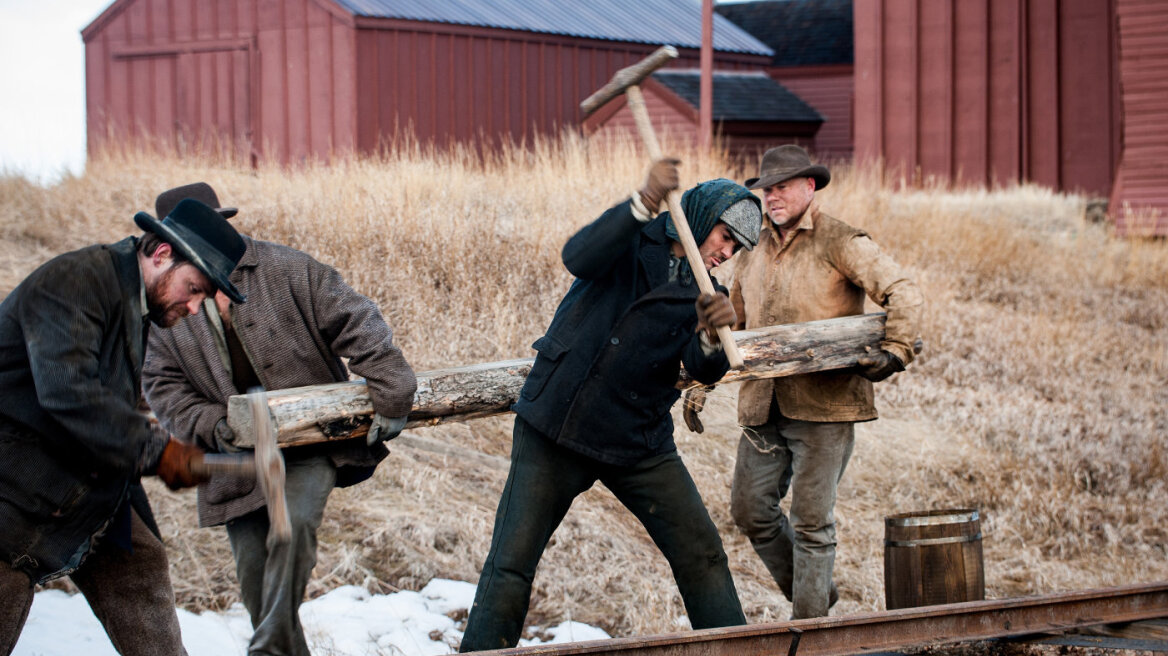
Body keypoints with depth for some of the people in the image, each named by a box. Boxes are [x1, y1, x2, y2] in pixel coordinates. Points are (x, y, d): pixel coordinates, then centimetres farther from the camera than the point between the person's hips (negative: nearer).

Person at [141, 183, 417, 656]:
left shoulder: (288, 271, -9)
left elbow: (359, 327, -9)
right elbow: (162, 384, 3)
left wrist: (391, 400, -15)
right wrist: (209, 425, -14)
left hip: (311, 443, -4)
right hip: (240, 455, 4)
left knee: (295, 524, -27)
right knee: (254, 573, 3)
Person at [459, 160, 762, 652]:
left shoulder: (703, 292, 7)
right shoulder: (633, 241, -2)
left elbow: (705, 370, -10)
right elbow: (580, 258, -26)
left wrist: (713, 336, -34)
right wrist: (644, 203, -39)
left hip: (640, 443, 4)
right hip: (555, 430, -4)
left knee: (702, 556, 1)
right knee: (510, 565, -6)